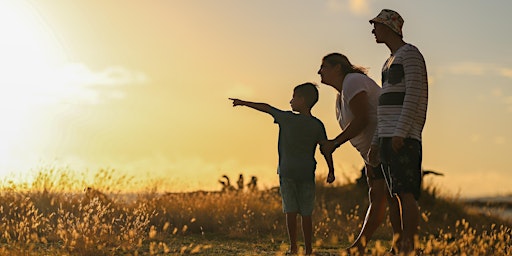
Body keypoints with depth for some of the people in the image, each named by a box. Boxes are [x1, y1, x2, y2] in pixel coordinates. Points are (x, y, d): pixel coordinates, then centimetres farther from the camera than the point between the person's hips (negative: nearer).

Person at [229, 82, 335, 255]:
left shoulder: (287, 118, -3)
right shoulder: (317, 125, 0)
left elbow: (266, 108, 6)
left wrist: (244, 103, 18)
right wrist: (331, 171, 8)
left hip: (287, 171, -1)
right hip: (307, 173, 2)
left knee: (291, 210, 1)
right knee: (306, 213, 5)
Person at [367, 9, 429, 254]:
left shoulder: (410, 53, -2)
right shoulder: (389, 62, 26)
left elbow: (414, 94, -13)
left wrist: (401, 132, -22)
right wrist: (376, 142, 18)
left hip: (404, 136, -9)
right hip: (388, 137, 9)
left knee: (406, 192, -14)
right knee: (394, 194, 6)